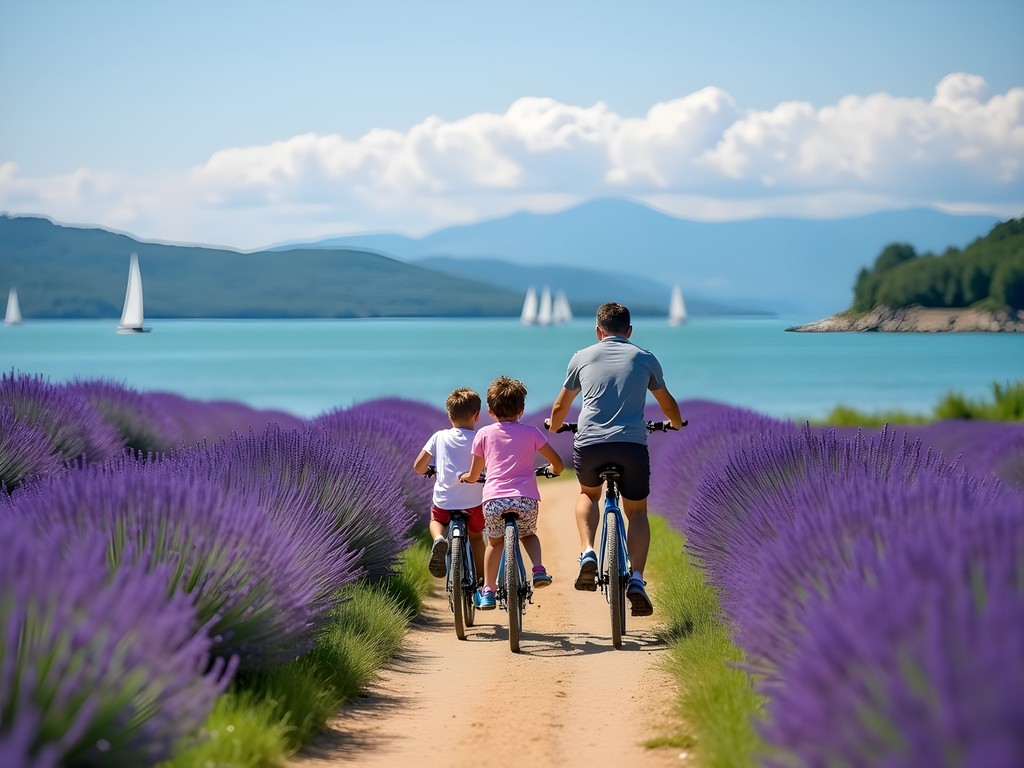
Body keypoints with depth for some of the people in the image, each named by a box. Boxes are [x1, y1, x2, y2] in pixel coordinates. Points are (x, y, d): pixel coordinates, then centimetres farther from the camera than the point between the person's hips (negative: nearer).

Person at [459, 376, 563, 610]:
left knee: (494, 541, 24)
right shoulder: (530, 432, 11)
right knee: (528, 535, 28)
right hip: (526, 499, 0)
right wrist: (555, 471, 34)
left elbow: (473, 476, 18)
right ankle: (539, 569, 3)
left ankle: (487, 591, 18)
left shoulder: (484, 434, 12)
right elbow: (556, 461, 12)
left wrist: (464, 477, 41)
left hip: (494, 500, 0)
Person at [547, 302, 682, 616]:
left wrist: (553, 426, 51)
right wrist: (676, 423, 52)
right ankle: (636, 578, -3)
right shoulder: (645, 358, 15)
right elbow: (668, 404, 30)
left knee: (588, 494, 30)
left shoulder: (582, 357, 15)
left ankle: (587, 554, 5)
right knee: (637, 512, 18)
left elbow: (560, 407, 28)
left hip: (589, 445, 1)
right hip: (632, 445, 0)